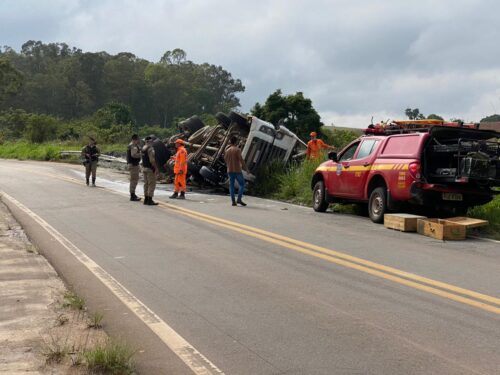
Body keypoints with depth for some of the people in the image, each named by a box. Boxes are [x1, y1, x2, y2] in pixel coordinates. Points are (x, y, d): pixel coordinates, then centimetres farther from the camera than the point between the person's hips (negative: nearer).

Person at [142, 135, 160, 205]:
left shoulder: (143, 148, 11)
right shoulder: (150, 149, -17)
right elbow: (152, 160, -22)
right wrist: (156, 169, -17)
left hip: (144, 168, 9)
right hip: (150, 169, -9)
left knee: (146, 184, 14)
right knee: (151, 184, -5)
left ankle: (146, 199, 18)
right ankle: (150, 200, -6)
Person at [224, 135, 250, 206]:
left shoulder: (227, 151, 10)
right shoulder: (237, 150, -9)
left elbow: (226, 161, 15)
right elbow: (241, 160, -14)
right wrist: (246, 169, -7)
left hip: (230, 171, 6)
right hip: (237, 170, -5)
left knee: (231, 185, 5)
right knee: (242, 184, 2)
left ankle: (233, 201, 0)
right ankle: (239, 199, -11)